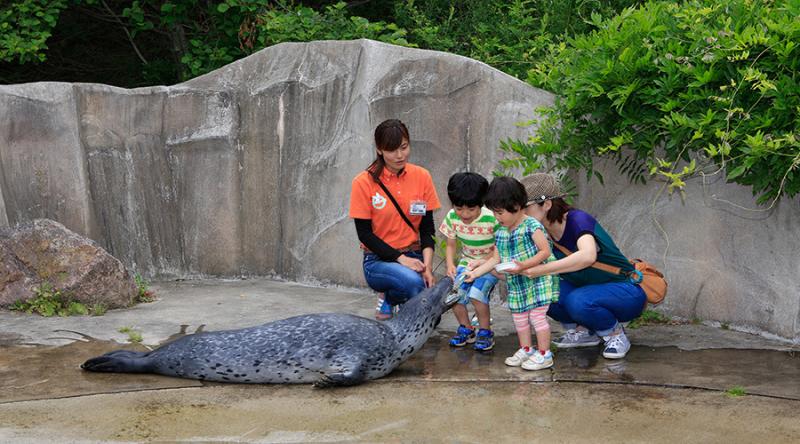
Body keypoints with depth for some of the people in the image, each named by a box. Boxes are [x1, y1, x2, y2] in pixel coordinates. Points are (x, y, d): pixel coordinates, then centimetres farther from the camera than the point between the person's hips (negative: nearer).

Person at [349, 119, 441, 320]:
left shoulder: (422, 177, 0)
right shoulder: (364, 182, -8)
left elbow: (427, 228, 2)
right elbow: (364, 233, -8)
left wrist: (427, 265, -14)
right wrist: (401, 259, -18)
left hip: (414, 256, 3)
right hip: (379, 260, -3)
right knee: (413, 281, -34)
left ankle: (391, 296, 12)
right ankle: (387, 299, 1)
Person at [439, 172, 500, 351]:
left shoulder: (492, 219, -23)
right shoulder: (452, 217, -10)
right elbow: (451, 245, 4)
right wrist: (450, 265, -15)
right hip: (466, 261, 4)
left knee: (476, 293, -27)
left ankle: (485, 331, -2)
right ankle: (466, 329, 9)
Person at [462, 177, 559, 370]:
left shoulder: (532, 226, -17)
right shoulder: (501, 232, 6)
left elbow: (545, 251, -19)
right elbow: (495, 259, 8)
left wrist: (524, 265, -28)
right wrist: (474, 273, 0)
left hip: (537, 279, -7)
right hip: (516, 283, 8)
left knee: (537, 315, -7)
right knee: (519, 317, 14)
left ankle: (544, 354, 4)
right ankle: (526, 349, 30)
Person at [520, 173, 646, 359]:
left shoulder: (578, 219, -24)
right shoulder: (543, 233, -3)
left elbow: (588, 256, -44)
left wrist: (540, 270, -45)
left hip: (627, 292, -7)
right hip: (590, 290, 7)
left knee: (578, 301, -35)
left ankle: (616, 334, -6)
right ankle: (583, 331, 6)